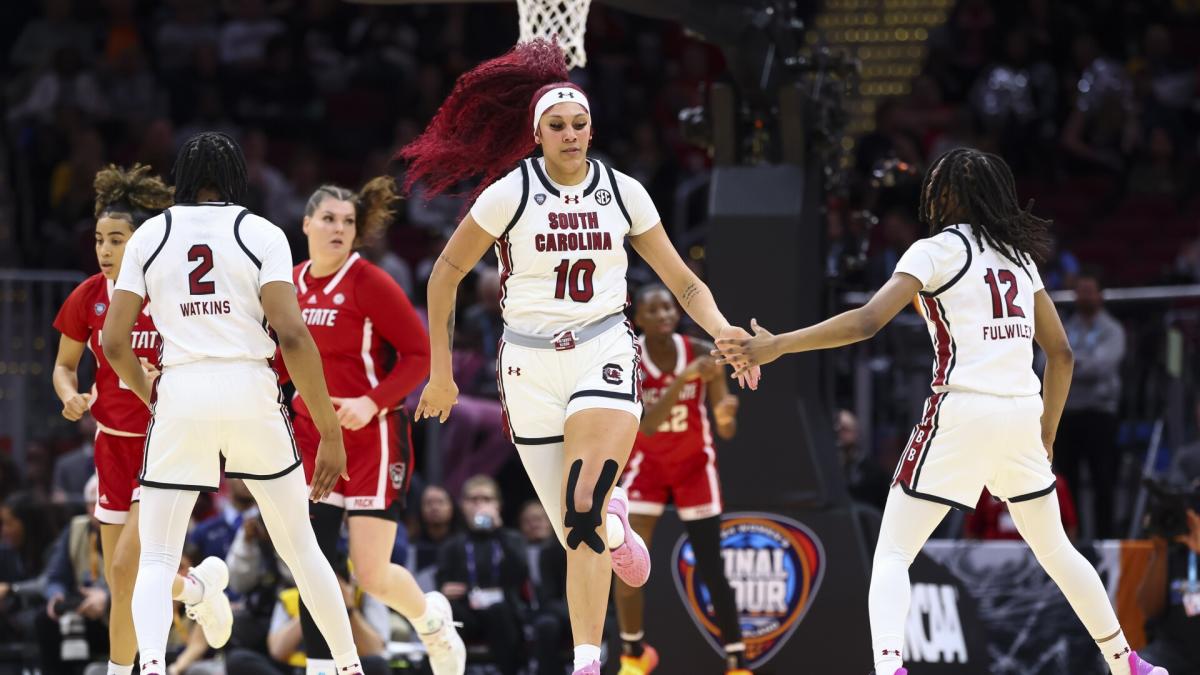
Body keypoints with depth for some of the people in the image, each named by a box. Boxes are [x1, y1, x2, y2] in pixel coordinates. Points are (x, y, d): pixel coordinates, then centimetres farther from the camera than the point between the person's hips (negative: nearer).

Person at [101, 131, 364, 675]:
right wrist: (330, 432, -5)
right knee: (299, 545, 17)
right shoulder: (261, 234, 2)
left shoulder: (149, 236, 7)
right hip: (251, 391, 0)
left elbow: (114, 343, 6)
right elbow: (292, 335, -8)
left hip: (179, 395, 0)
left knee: (157, 561, 2)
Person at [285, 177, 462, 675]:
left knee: (372, 574, -6)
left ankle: (432, 620, 25)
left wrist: (373, 403, -22)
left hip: (372, 437, -5)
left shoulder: (368, 283, -12)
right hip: (313, 437, 5)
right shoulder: (293, 284, 5)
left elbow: (421, 354, -12)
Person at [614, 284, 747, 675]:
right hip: (646, 462, 0)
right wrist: (684, 378, -42)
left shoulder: (701, 354, -17)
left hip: (694, 464, 0)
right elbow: (648, 424, -32)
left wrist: (726, 417, -40)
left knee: (711, 569, -7)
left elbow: (725, 432, -16)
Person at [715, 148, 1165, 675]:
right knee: (1053, 547, 24)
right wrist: (1046, 435, 26)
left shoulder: (937, 251, -3)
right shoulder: (1018, 255, 15)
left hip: (962, 410, -6)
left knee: (892, 553, -2)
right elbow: (1060, 351, 17)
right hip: (1022, 412, 6)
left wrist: (776, 346, -14)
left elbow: (867, 321, -15)